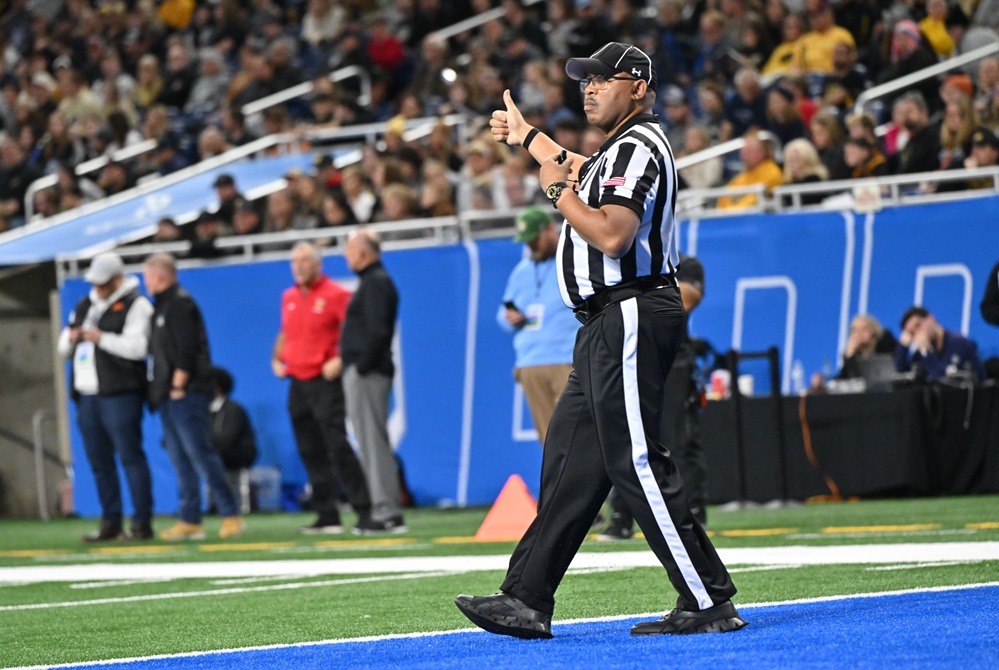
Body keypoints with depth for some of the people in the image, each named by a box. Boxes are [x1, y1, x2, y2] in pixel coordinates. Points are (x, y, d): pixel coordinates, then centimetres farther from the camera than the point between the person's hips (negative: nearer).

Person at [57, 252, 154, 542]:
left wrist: (100, 337, -18)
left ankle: (142, 523, -7)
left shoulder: (135, 305, -4)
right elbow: (64, 350, 22)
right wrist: (71, 338, 0)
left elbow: (135, 347, -16)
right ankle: (111, 523, 13)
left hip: (120, 395, -8)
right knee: (99, 461, 8)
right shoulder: (84, 306, 19)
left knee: (130, 457, -8)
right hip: (87, 395, 8)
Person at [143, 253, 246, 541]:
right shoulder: (162, 306, 19)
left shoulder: (180, 304, -10)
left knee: (198, 452, -12)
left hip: (186, 394, -10)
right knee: (180, 459, 7)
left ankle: (230, 514, -11)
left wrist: (178, 387, -17)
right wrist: (159, 391, 14)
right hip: (168, 397, 10)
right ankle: (190, 521, 8)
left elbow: (185, 350, -17)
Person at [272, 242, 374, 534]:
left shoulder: (335, 295, -6)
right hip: (298, 382, 7)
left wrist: (339, 360, -19)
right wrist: (277, 359, 12)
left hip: (325, 381, -7)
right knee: (311, 452, 7)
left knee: (337, 446, -14)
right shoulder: (289, 298, 14)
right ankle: (327, 516, 12)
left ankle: (365, 510, -10)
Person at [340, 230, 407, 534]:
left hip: (366, 372, -11)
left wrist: (362, 366, -20)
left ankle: (387, 513, -10)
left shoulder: (375, 283, -13)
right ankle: (386, 510, 15)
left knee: (373, 441, -9)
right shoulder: (375, 281, 19)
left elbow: (377, 331, -22)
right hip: (361, 371, 11)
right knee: (372, 441, 12)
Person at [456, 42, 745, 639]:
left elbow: (612, 236, -24)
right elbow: (586, 175, 47)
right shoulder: (621, 149, 21)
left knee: (637, 463, -13)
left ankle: (709, 602, -13)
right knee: (571, 460, 9)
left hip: (632, 317, -11)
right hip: (609, 324, 11)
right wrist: (529, 137, 58)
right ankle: (527, 601, 10)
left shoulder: (637, 146, -11)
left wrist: (558, 190, -11)